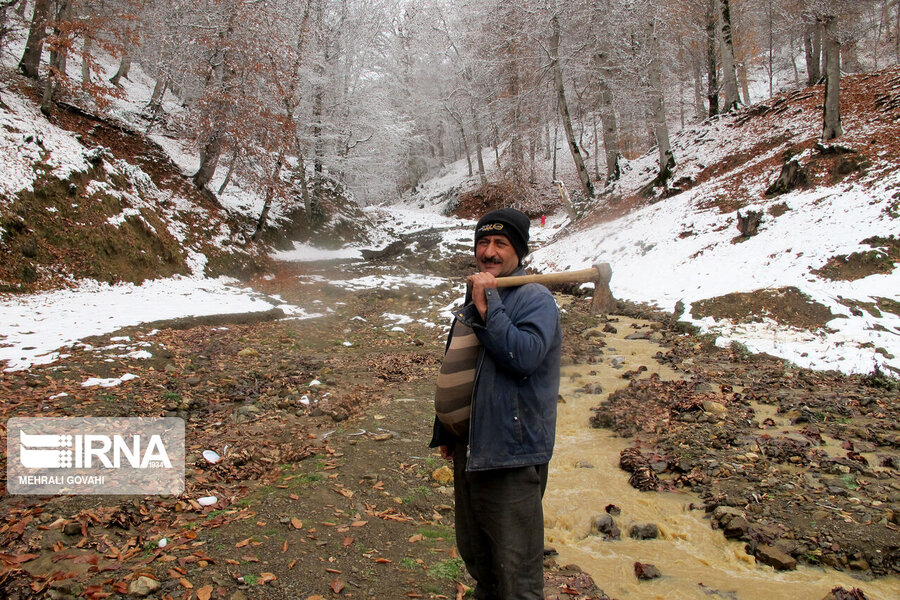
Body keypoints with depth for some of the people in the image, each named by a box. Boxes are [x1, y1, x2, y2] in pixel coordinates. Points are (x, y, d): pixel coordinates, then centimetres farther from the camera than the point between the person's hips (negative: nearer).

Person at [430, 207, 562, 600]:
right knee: (475, 555, 23)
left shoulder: (534, 298, -11)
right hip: (468, 448, 9)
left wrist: (487, 306, -25)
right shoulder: (476, 297, 15)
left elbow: (525, 355, -29)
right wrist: (445, 431, 26)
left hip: (510, 455, -8)